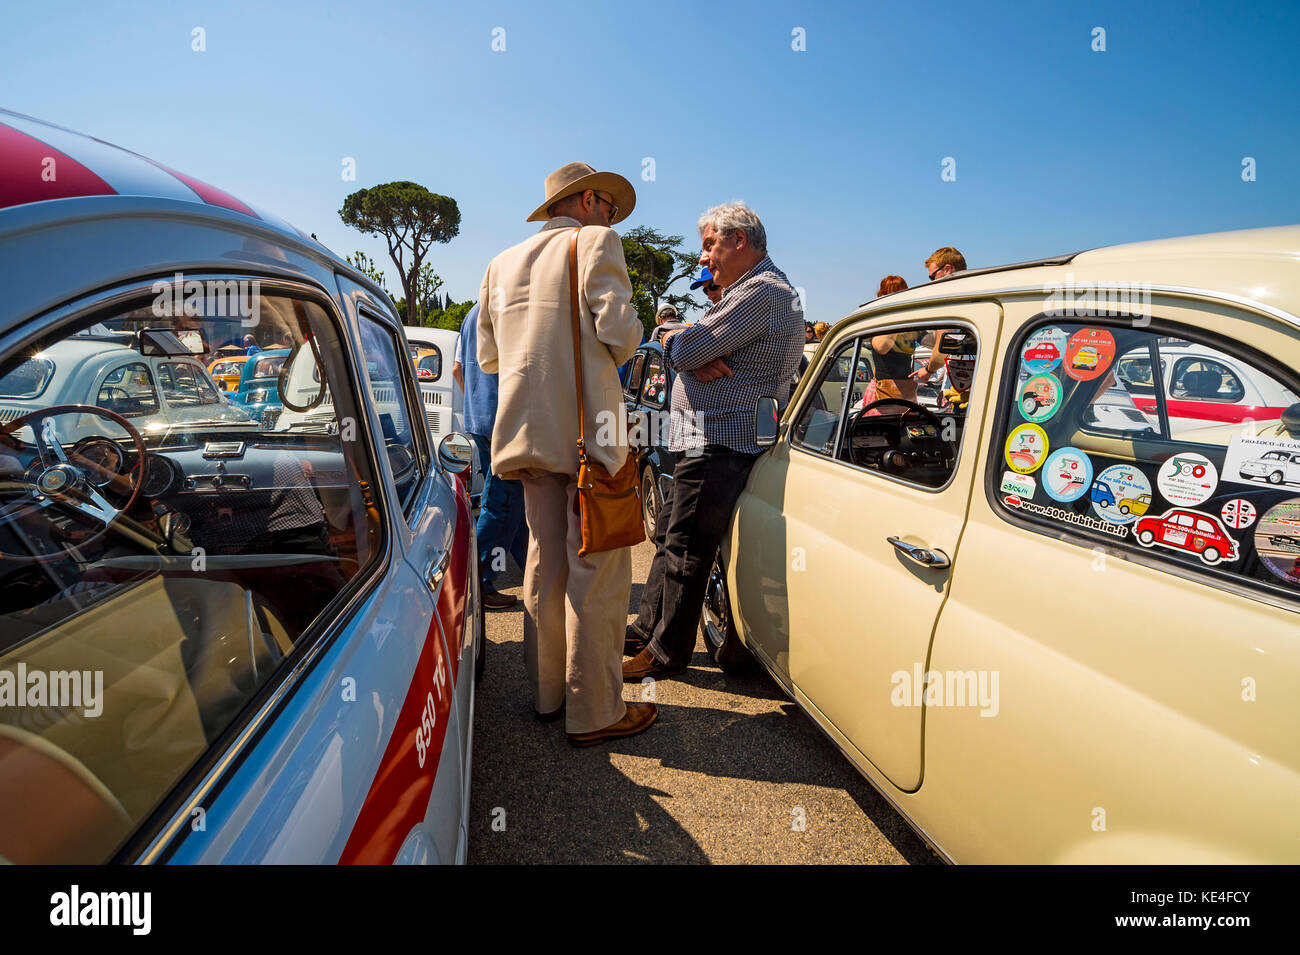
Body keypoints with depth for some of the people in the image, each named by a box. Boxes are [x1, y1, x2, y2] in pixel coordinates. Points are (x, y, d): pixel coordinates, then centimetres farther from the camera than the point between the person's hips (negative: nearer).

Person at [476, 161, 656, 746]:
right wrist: (609, 359, 7)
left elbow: (487, 356, 19)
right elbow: (620, 330, -14)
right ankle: (594, 712, 5)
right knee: (598, 572, -2)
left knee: (546, 564, 14)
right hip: (587, 430, -7)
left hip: (528, 431, 7)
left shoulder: (501, 264, 19)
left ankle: (548, 692, 25)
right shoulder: (595, 242, 0)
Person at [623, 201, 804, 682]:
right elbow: (692, 349, 13)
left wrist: (674, 339, 4)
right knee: (668, 536, 15)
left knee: (685, 549, -3)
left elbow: (687, 350, -19)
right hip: (704, 438, 11)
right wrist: (701, 356, -11)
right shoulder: (750, 290, 22)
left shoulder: (763, 290, -14)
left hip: (720, 441, -11)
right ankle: (647, 628, 27)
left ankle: (667, 651, 9)